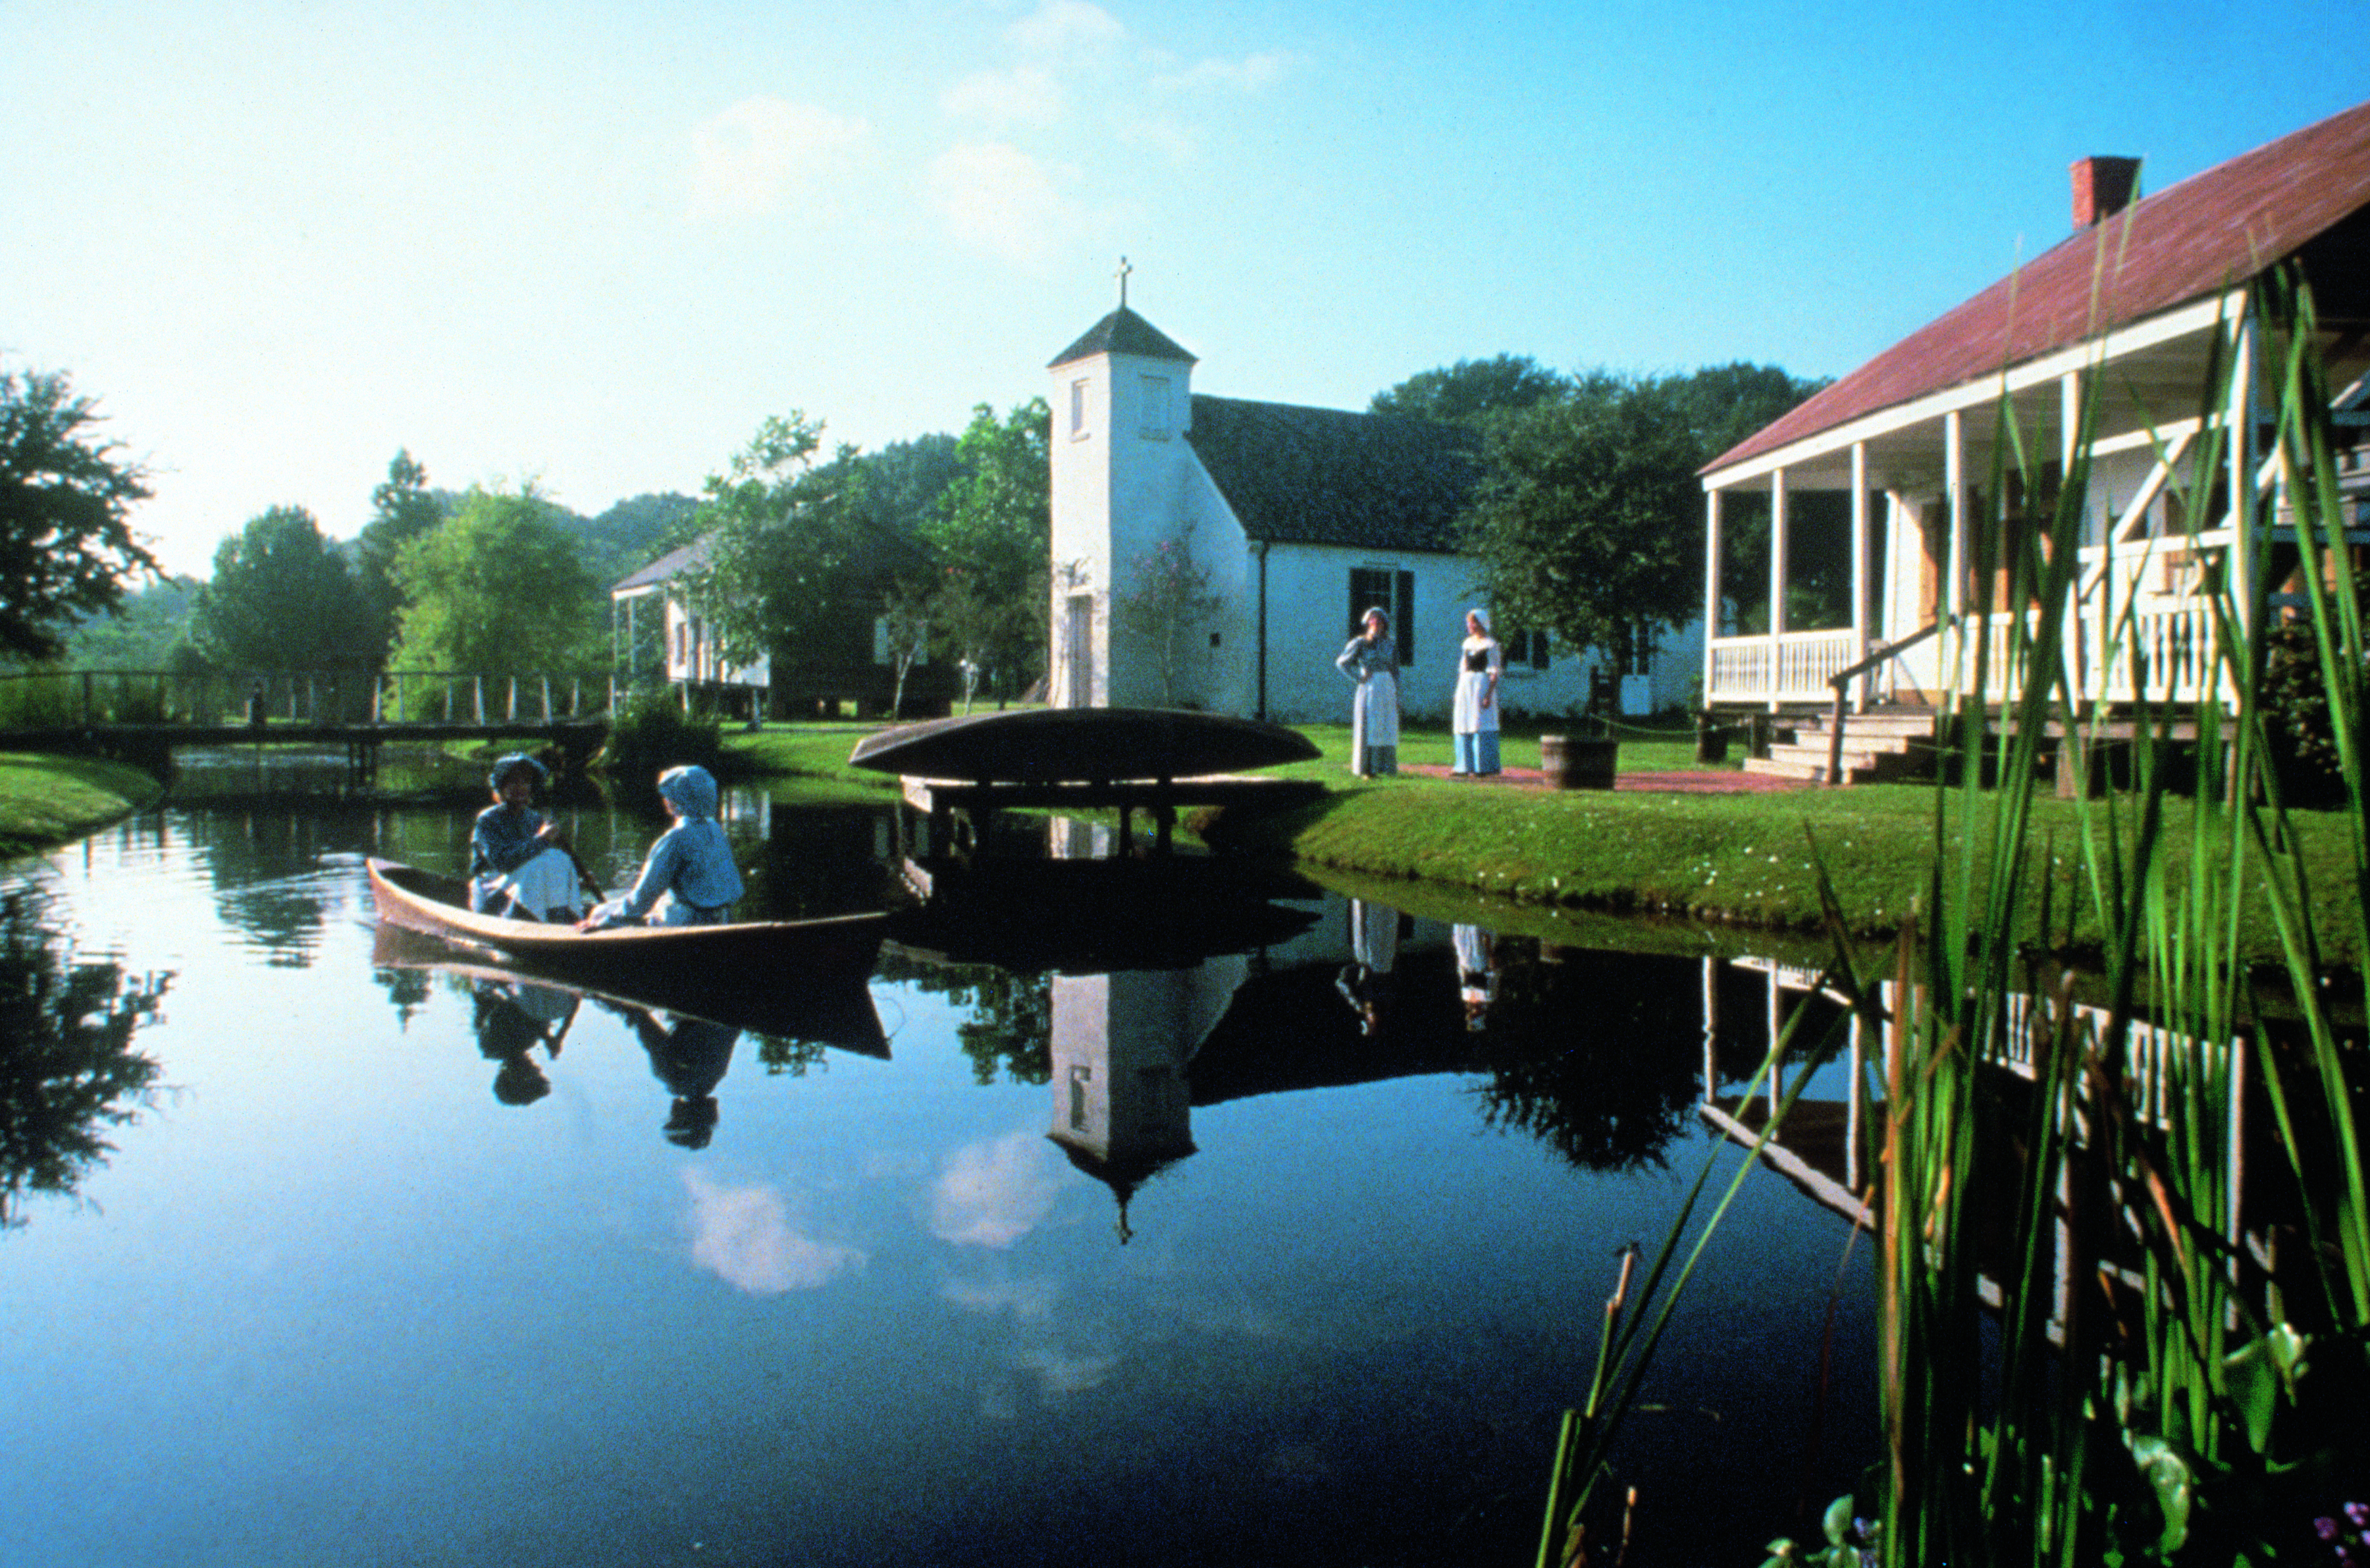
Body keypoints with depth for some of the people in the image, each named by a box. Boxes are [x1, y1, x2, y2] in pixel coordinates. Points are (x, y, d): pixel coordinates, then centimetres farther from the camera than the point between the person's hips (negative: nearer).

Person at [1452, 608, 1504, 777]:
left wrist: (1489, 694, -18)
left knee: (1480, 725, -7)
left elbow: (1494, 673, -10)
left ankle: (1482, 767, -3)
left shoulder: (1490, 644, -6)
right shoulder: (1468, 643, 14)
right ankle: (1466, 766, 13)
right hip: (1466, 686, 7)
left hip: (1482, 685, -7)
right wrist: (1458, 691, 14)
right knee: (1463, 726, 6)